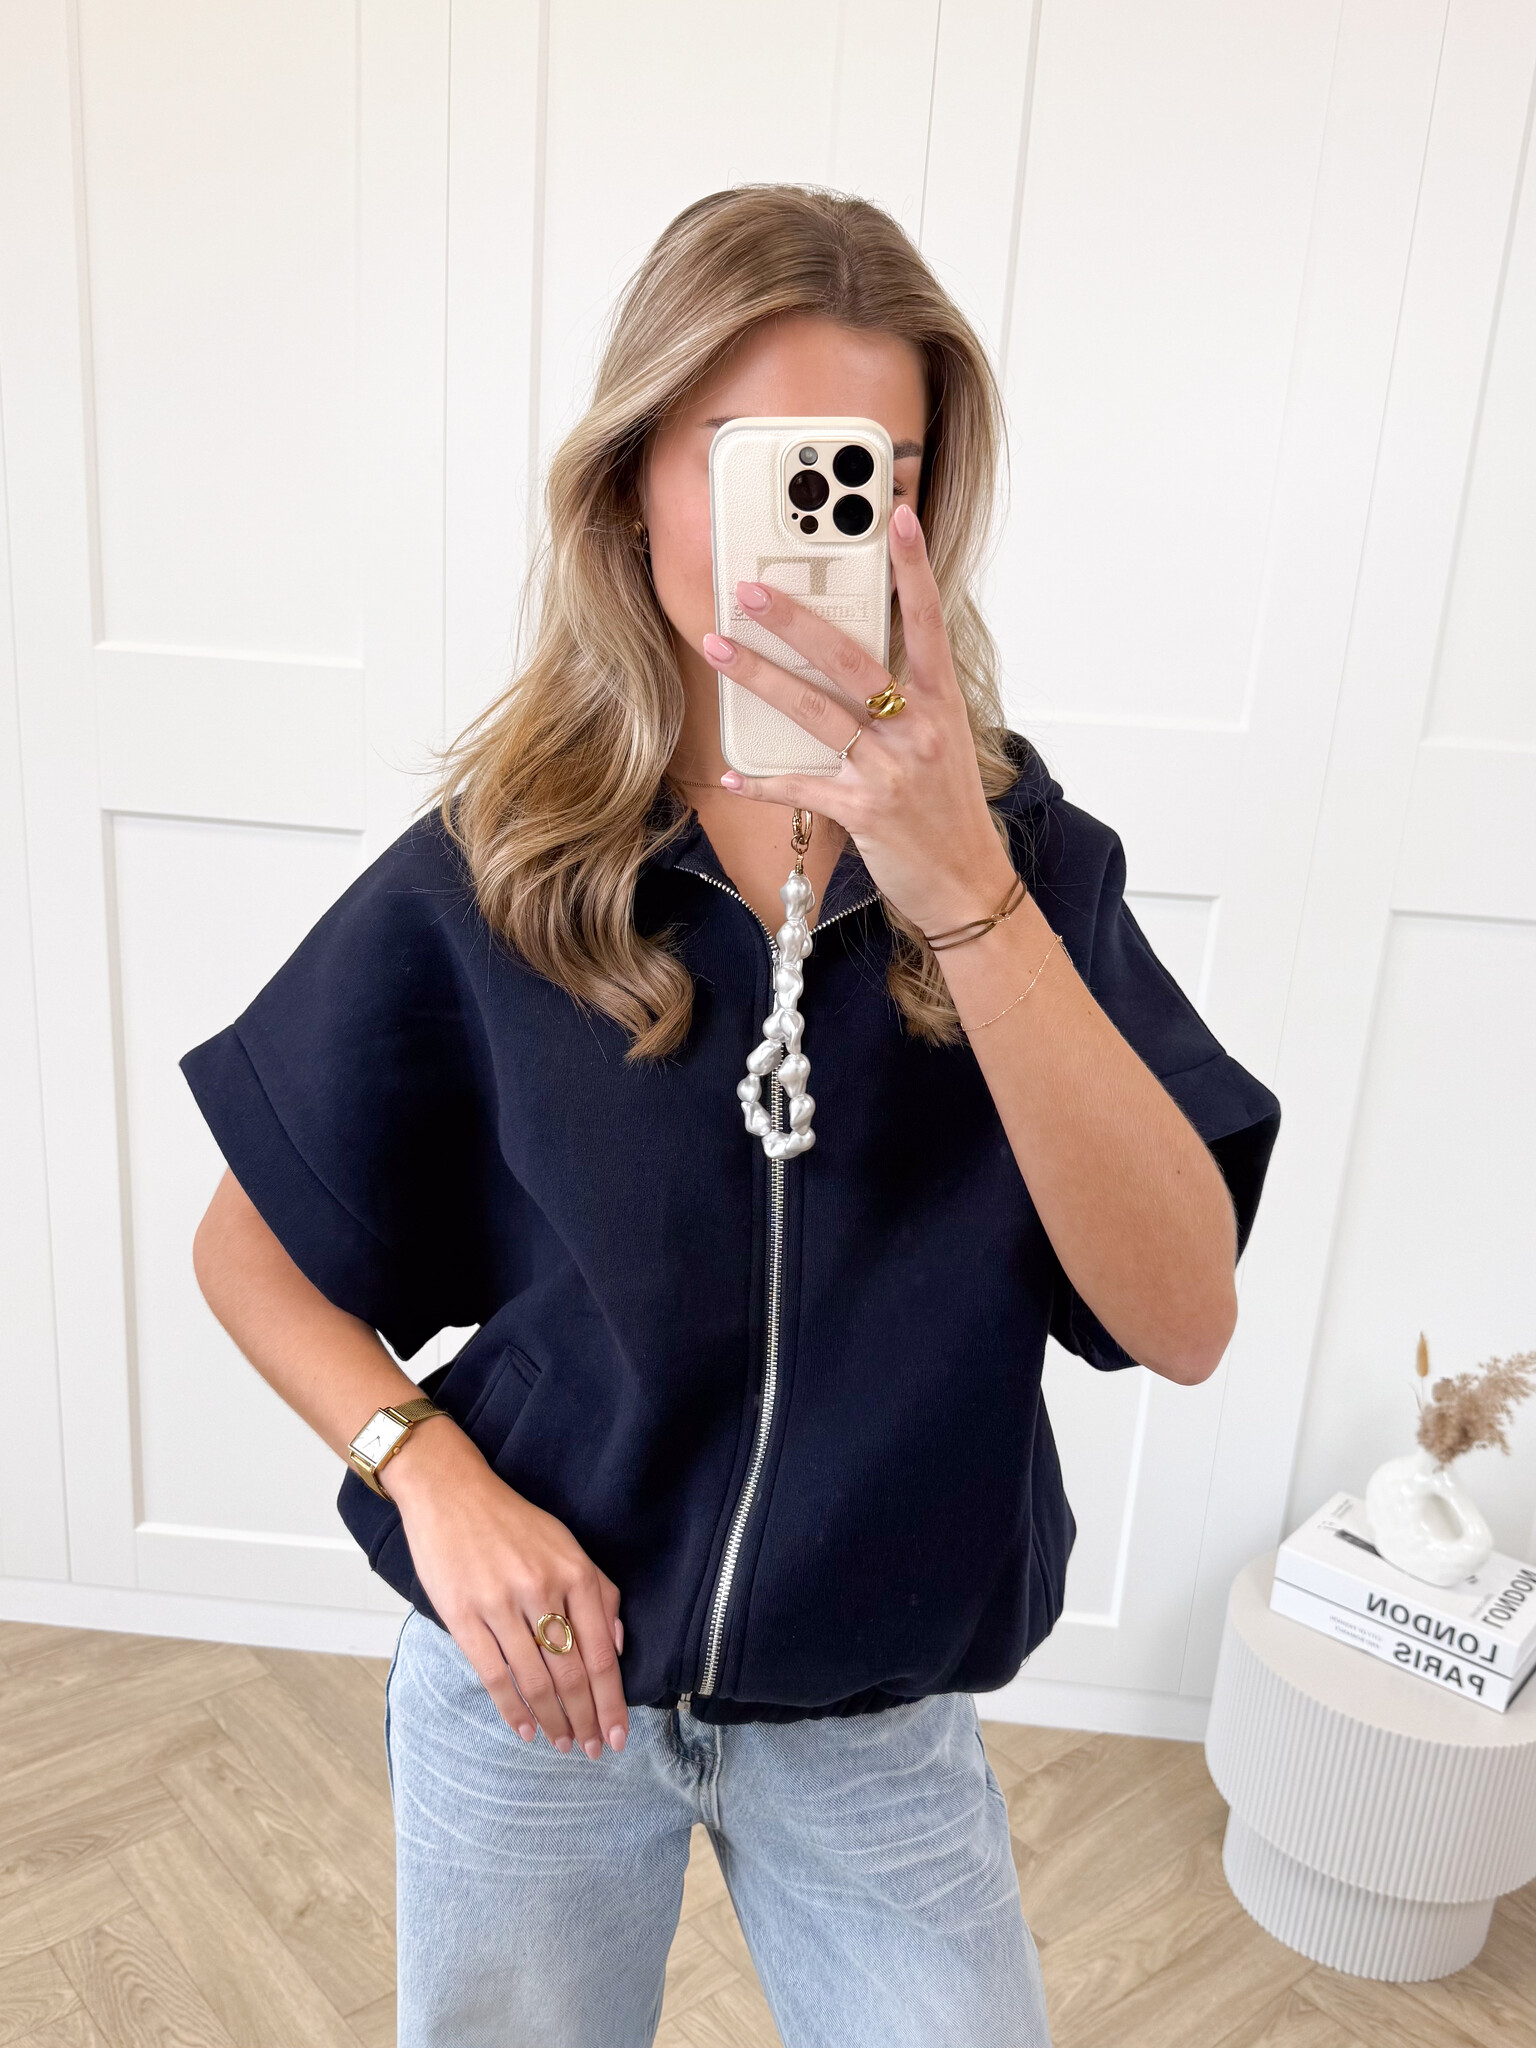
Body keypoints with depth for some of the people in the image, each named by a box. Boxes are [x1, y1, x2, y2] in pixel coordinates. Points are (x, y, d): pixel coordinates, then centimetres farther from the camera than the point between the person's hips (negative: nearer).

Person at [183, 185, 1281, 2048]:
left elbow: (1182, 1323, -24)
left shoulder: (1017, 847, -13)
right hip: (538, 1674, 1)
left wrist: (961, 892, -34)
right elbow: (250, 1249, -2)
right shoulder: (489, 877, -13)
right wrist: (430, 1473, -18)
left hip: (881, 1720, 0)